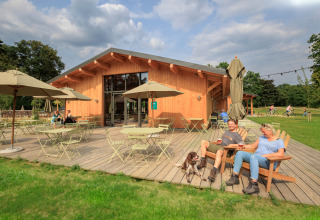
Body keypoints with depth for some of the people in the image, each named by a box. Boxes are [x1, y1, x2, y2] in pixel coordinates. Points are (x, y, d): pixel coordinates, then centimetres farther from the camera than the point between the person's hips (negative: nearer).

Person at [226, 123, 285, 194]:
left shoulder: (279, 141, 6)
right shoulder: (262, 138, 25)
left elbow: (280, 154, -11)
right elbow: (253, 146, 24)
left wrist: (265, 155, -15)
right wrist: (244, 146, 5)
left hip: (269, 162, -6)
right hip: (256, 158, 7)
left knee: (253, 156, -39)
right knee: (240, 153, -18)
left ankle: (254, 185, -45)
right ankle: (235, 177, -23)